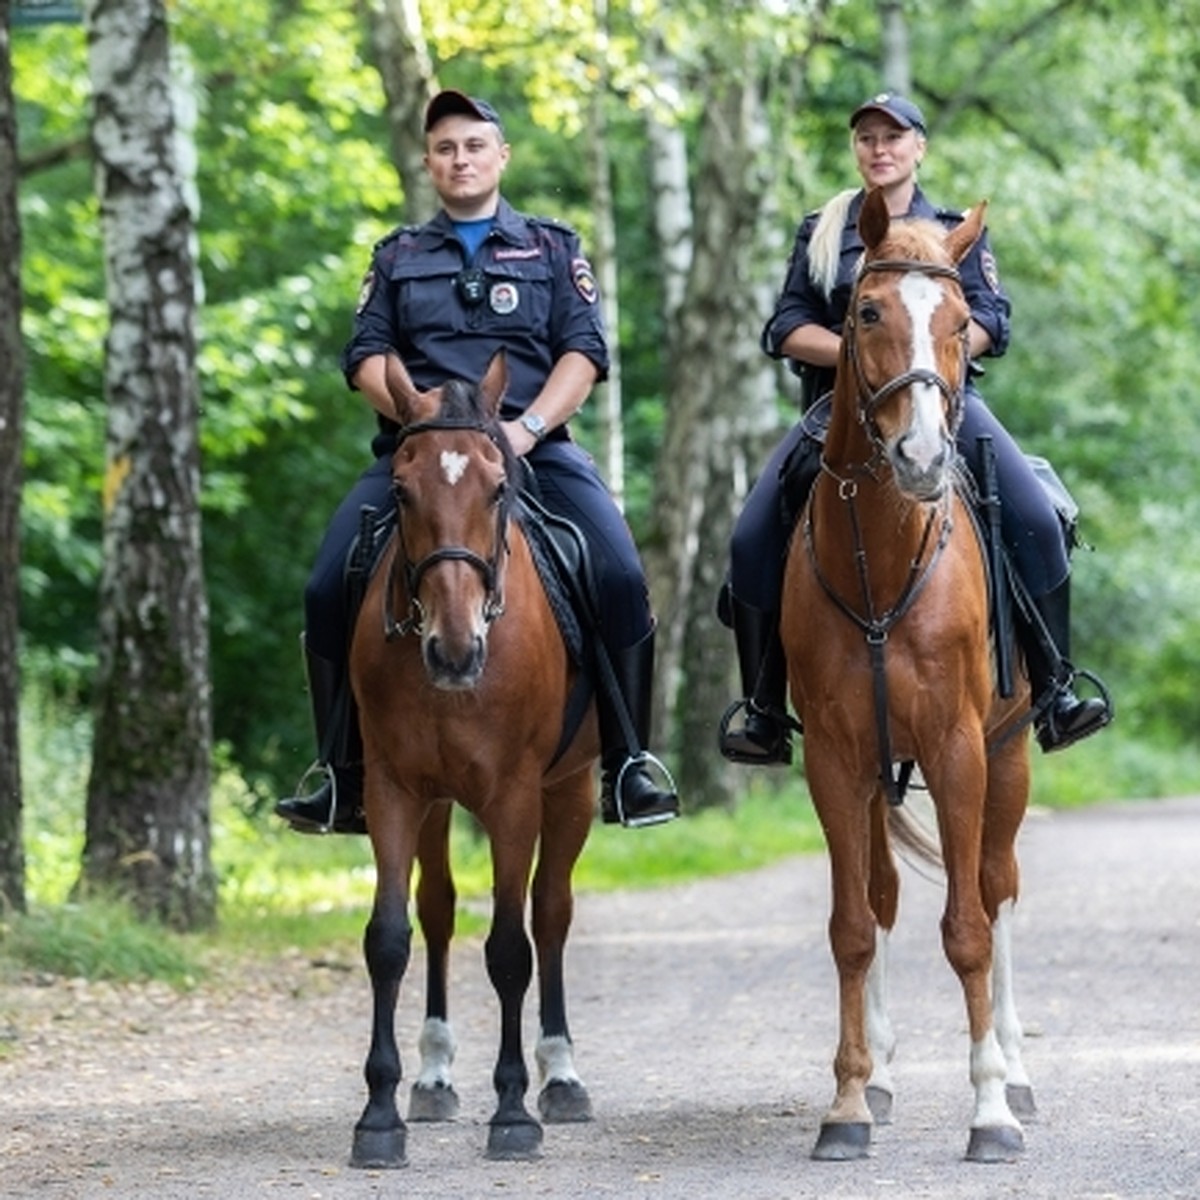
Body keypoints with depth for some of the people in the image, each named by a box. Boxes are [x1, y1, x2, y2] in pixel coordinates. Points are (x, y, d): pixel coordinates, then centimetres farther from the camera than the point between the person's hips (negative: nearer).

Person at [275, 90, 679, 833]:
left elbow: (584, 351, 4)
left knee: (621, 579, -24)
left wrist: (528, 426, -13)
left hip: (534, 446, -1)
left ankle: (626, 770, -14)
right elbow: (367, 356, 8)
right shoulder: (398, 257, 19)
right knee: (330, 591, -17)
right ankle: (344, 780, -7)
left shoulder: (552, 249, 15)